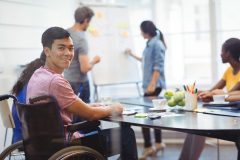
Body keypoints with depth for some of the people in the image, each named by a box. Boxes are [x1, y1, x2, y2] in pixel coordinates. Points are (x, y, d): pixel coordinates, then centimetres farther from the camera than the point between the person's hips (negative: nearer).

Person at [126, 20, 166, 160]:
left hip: (154, 84, -10)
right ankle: (158, 143, 23)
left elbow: (158, 66, -19)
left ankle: (148, 148, -4)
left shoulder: (157, 44, -13)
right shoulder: (150, 44, 15)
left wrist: (152, 84, -25)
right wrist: (133, 55, 41)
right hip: (150, 84, 10)